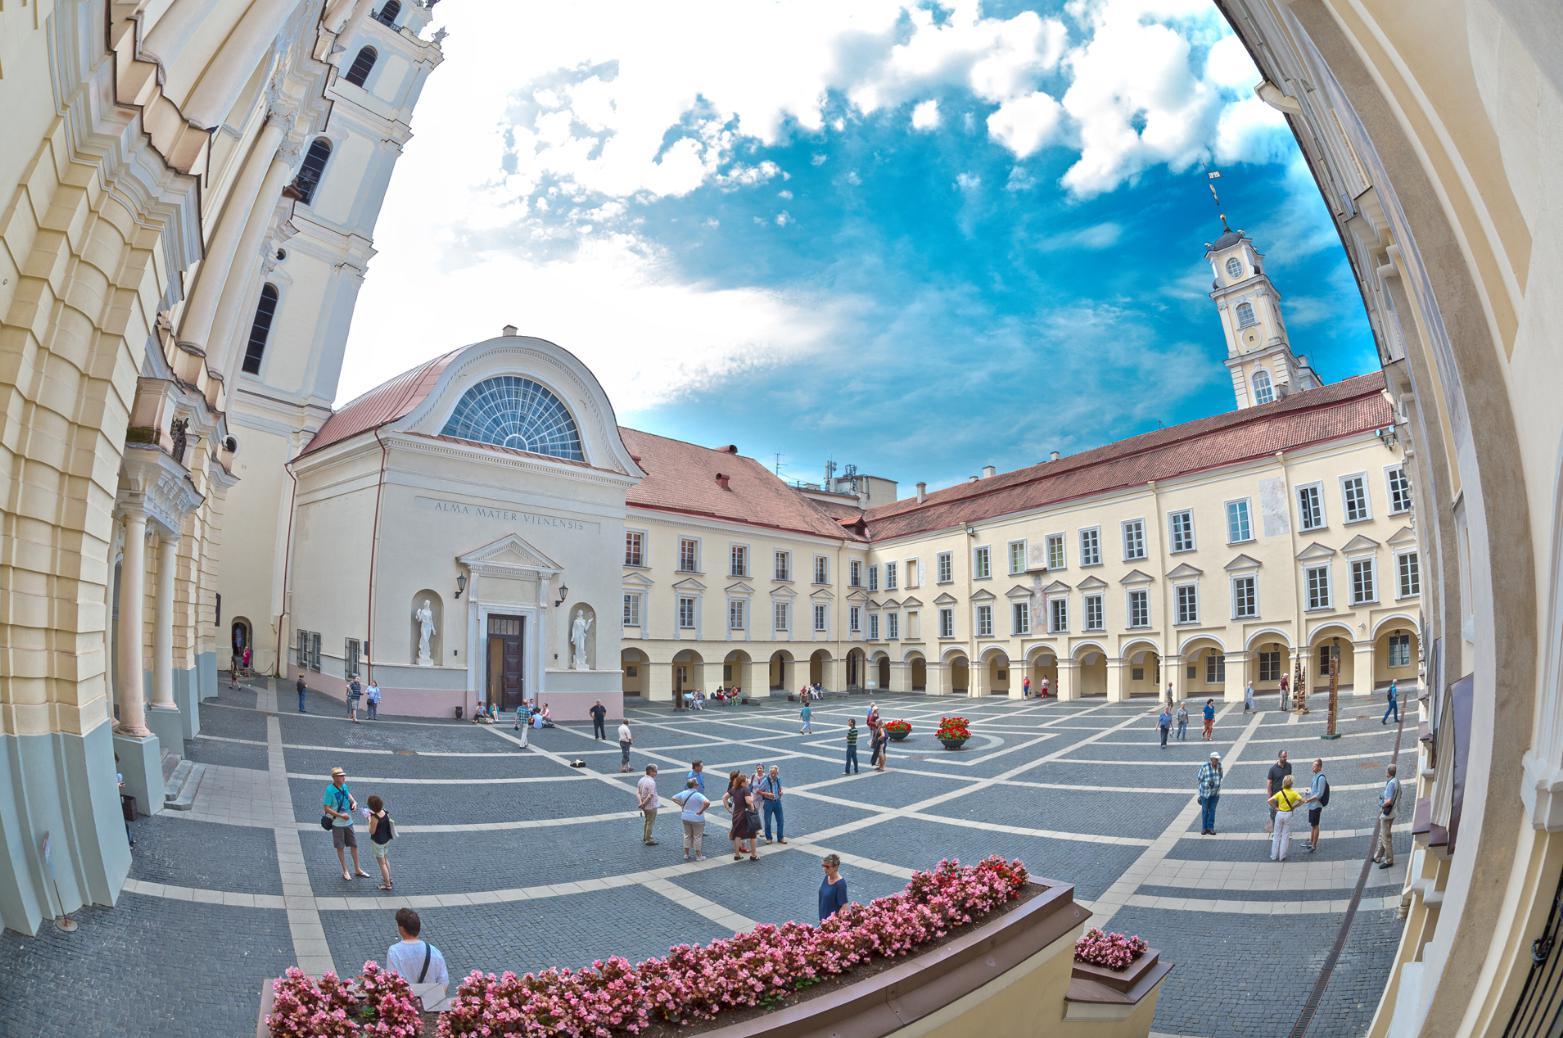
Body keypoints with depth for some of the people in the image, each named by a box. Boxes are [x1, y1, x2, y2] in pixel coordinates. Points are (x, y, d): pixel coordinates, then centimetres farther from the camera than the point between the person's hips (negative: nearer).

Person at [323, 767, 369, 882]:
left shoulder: (344, 786, -2)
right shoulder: (330, 790, -20)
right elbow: (327, 809, -18)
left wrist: (354, 802, 0)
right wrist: (341, 816, -23)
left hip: (348, 822, 6)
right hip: (337, 824, -5)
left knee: (354, 845, 12)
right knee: (340, 847, 8)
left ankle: (357, 869, 25)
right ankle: (345, 871, 24)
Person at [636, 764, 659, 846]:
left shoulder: (641, 780, 3)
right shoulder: (651, 782, -24)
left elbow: (637, 792, 0)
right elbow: (650, 796, -28)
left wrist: (641, 802, -10)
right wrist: (644, 803, -16)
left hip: (645, 806, 8)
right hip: (651, 806, -8)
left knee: (646, 821, 24)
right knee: (650, 823, 5)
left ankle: (645, 838, 36)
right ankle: (648, 840, 14)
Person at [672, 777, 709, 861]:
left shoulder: (683, 793, -3)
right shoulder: (698, 795, -22)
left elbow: (674, 798, 9)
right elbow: (707, 803, -36)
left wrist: (681, 805, 7)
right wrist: (701, 811, -22)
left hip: (685, 818, 5)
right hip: (697, 819, -5)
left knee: (687, 836, 19)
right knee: (697, 837, 9)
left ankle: (686, 854, 27)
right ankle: (698, 856, 18)